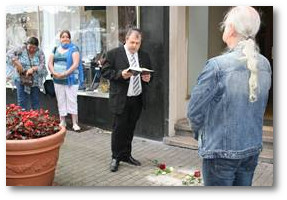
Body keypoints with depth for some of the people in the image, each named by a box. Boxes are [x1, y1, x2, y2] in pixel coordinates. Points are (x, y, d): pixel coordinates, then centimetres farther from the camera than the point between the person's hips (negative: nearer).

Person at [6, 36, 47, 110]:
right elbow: (9, 53, -17)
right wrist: (17, 64, -26)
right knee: (22, 101, 1)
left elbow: (42, 65, -8)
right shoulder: (21, 49, -7)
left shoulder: (40, 52, -3)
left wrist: (33, 69, -25)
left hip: (35, 81, 1)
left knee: (35, 101, 9)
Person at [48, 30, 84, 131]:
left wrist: (65, 74, -20)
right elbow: (50, 63, 9)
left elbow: (76, 64, -12)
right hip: (58, 80, 5)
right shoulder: (55, 49, 13)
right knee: (60, 101, 9)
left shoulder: (73, 49, -1)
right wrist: (54, 73, -10)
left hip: (71, 79, -5)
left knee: (72, 100, -4)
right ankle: (62, 122, 18)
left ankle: (75, 123, -1)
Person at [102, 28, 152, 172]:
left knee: (130, 128, 14)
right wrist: (120, 74, -21)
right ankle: (116, 158, 16)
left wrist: (147, 78, -4)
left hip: (138, 99, 5)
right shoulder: (114, 54, -4)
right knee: (119, 129, 1)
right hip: (121, 99, -4)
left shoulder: (144, 56, 10)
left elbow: (148, 74, 19)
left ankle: (126, 155, 28)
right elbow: (105, 72, -7)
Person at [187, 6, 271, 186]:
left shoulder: (217, 65, -19)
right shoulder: (265, 65, 0)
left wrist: (200, 133, 7)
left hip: (221, 152, -6)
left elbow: (195, 110, -12)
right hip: (253, 149, 6)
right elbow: (260, 108, 9)